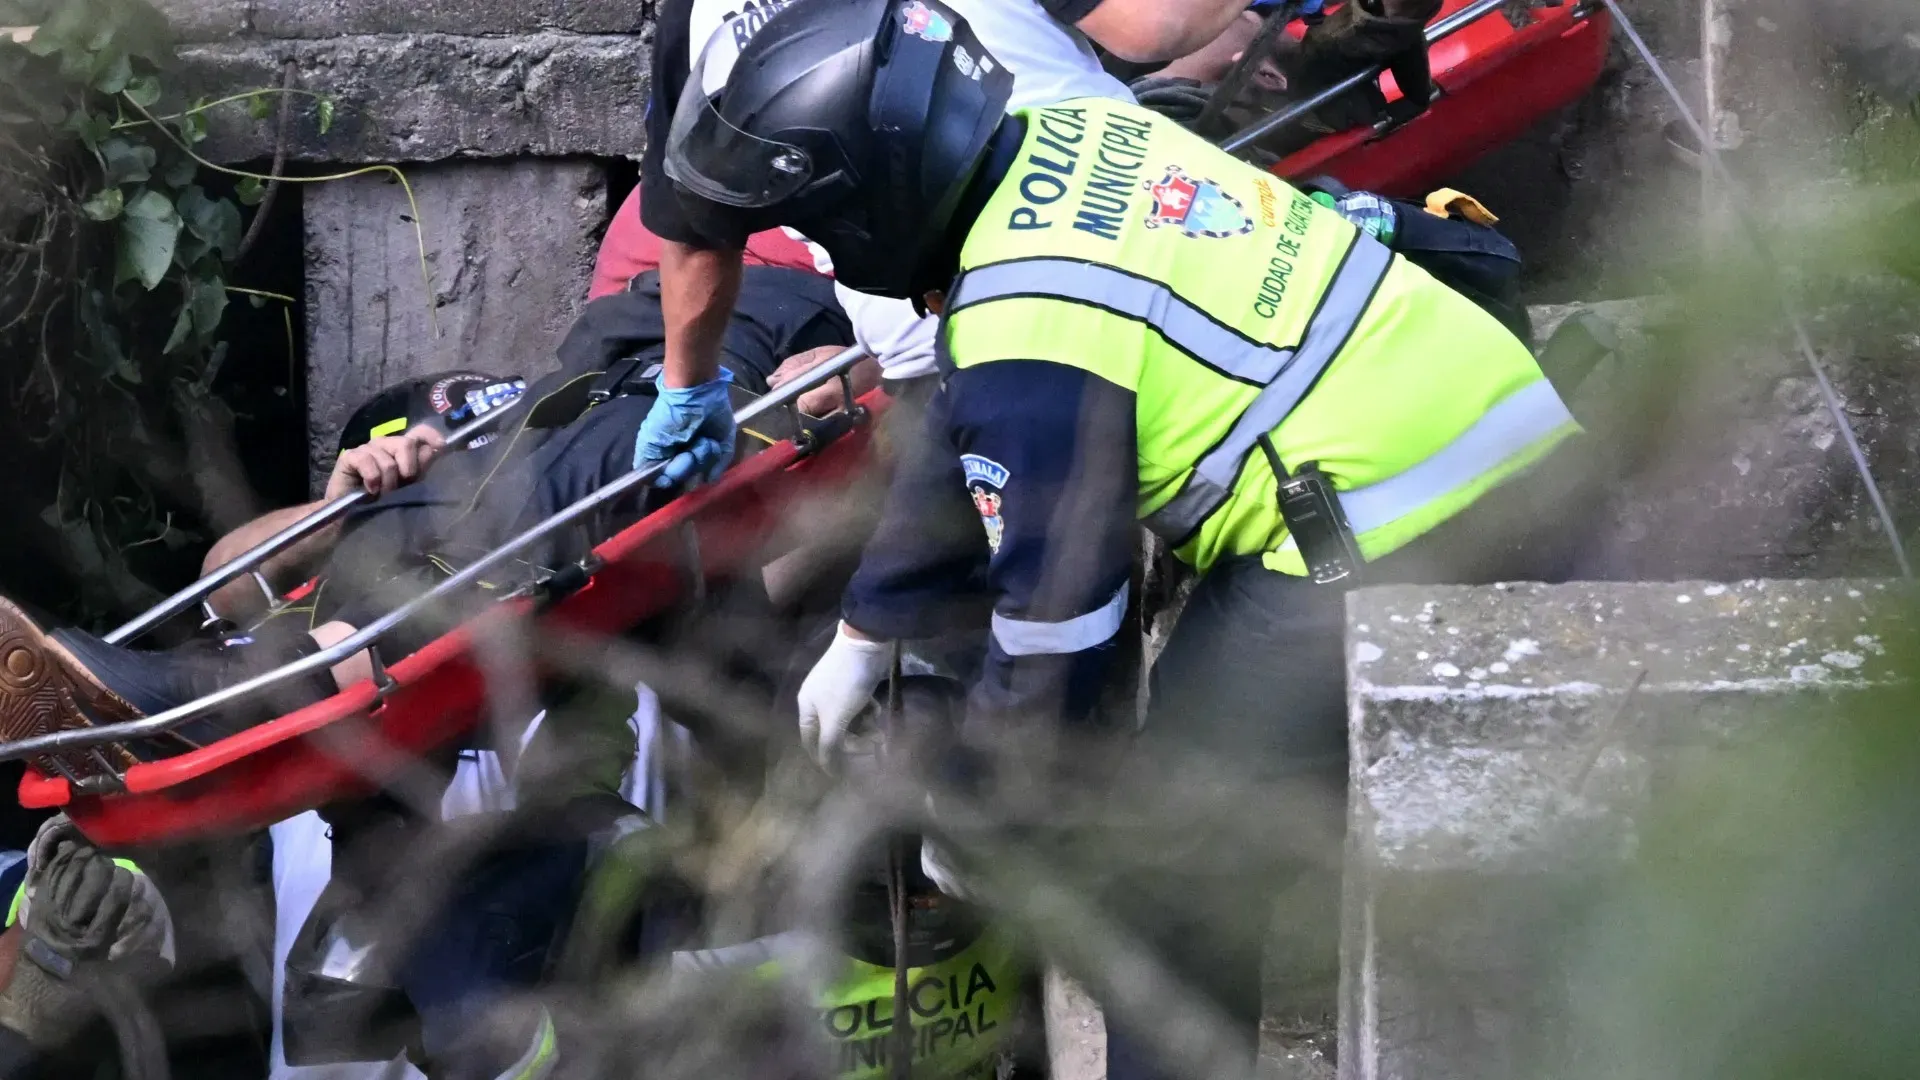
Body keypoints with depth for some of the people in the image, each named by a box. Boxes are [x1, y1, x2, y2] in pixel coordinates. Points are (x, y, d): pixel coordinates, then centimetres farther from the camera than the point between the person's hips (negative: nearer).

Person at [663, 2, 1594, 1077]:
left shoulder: (1031, 327, -18)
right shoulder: (1069, 140, 10)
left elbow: (1054, 612, -10)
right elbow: (972, 438, 22)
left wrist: (973, 834, 6)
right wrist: (867, 634, 29)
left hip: (1386, 537, -10)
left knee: (1176, 868, -2)